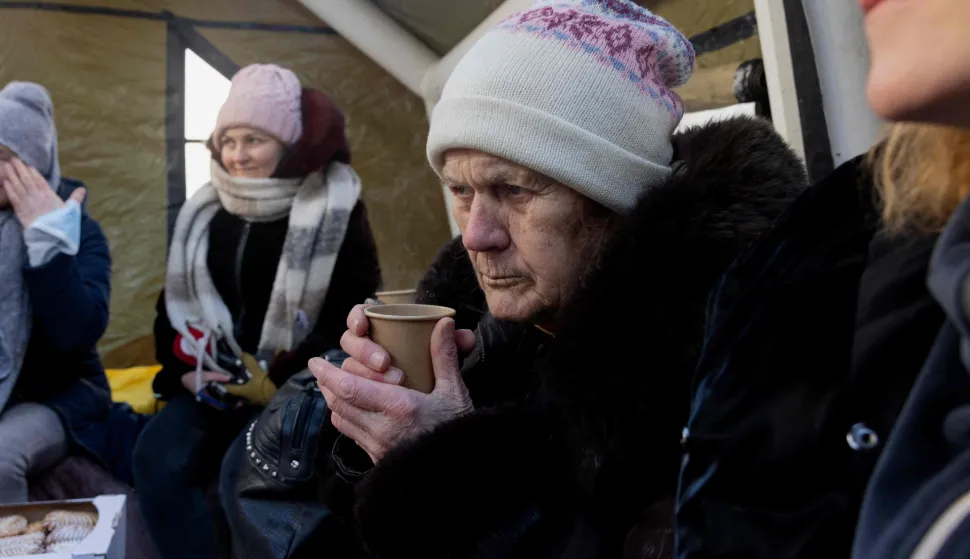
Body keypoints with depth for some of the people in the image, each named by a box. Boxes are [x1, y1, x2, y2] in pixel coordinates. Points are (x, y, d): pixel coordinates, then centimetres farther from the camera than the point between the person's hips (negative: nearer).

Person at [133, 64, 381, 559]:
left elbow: (352, 315, -10)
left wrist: (278, 383, -15)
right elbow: (174, 301, 17)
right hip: (215, 382, 5)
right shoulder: (203, 212, 12)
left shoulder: (334, 214, -6)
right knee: (158, 457, -22)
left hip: (297, 387, -4)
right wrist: (184, 369, 0)